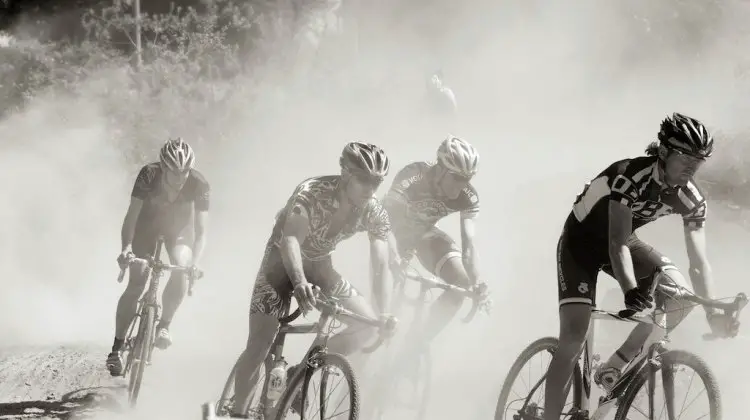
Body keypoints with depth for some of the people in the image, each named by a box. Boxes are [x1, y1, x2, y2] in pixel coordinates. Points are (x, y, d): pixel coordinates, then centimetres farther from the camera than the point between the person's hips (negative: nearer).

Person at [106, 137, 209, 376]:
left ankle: (164, 325, -11)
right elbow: (131, 217, -31)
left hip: (179, 226, 0)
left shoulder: (199, 185, -30)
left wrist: (195, 263, -45)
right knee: (136, 283, -11)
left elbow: (200, 231, -31)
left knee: (181, 268, -29)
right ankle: (117, 348, -3)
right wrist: (126, 247, -47)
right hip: (147, 223, 0)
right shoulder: (148, 176, -32)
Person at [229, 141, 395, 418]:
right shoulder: (311, 192, -32)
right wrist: (299, 282, -63)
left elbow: (380, 266, -21)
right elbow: (290, 239, -46)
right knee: (260, 344, -15)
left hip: (319, 265, 5)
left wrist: (384, 315, -35)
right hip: (284, 261, -5)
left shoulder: (375, 215, -18)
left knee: (368, 324, -10)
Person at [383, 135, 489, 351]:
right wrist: (394, 259, -62)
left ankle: (419, 343, -1)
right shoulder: (412, 177, -36)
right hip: (397, 228, -3)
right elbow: (387, 220, -45)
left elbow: (468, 242, -27)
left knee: (460, 284, -16)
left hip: (425, 232, 4)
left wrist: (475, 280, -45)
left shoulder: (468, 197, -24)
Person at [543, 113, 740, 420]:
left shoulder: (691, 199, -16)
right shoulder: (631, 176, -33)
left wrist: (713, 311, -33)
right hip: (582, 241, -5)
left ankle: (614, 368, -5)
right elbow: (618, 244, -40)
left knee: (680, 292, -19)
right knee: (574, 337, -18)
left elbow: (698, 262, -18)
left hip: (623, 240, 5)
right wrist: (631, 291, -56)